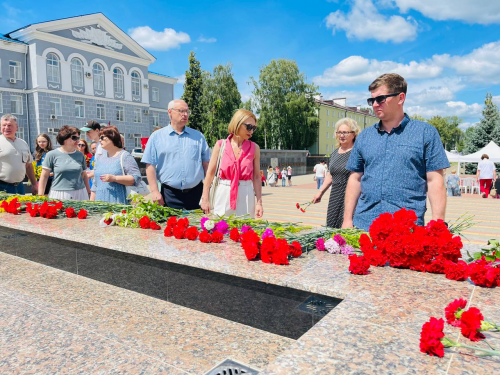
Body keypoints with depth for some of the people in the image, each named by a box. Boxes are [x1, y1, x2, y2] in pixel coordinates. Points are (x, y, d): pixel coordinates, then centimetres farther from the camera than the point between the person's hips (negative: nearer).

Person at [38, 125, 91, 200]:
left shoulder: (80, 155, 9)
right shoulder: (52, 154, 1)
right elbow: (44, 176, 2)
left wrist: (89, 193, 16)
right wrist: (40, 196, -2)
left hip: (79, 195, 2)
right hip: (59, 195, -2)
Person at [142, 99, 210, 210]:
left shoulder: (198, 136, 10)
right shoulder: (157, 137, 5)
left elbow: (206, 164, 10)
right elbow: (150, 165, 1)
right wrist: (154, 191, -7)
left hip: (196, 193, 2)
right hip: (170, 195, -2)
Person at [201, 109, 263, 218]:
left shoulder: (254, 148, 3)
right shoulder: (220, 145, 1)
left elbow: (256, 177, 4)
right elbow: (210, 173, 2)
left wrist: (259, 202, -1)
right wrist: (205, 198, -2)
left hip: (245, 195, 1)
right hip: (224, 194, 0)